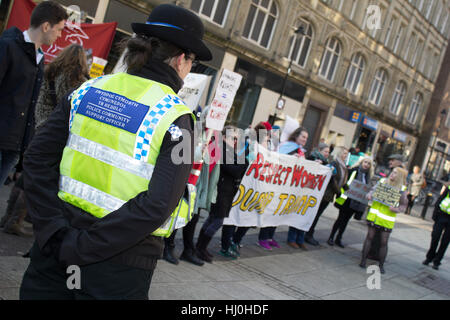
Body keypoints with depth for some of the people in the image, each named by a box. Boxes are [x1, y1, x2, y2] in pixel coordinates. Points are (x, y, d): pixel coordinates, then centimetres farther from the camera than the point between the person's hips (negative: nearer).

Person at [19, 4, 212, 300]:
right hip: (120, 265, -3)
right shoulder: (176, 117, -11)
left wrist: (54, 231, -5)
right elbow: (157, 206, -20)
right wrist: (81, 249, -14)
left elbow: (37, 158, -3)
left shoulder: (89, 90, 1)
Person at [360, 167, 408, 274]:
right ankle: (363, 260, 13)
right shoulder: (383, 181, 3)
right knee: (369, 237, 5)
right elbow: (373, 190, 12)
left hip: (387, 218, -1)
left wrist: (397, 209, -20)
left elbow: (403, 205, 0)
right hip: (374, 214, 2)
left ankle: (381, 265, 16)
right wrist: (369, 195, -10)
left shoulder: (402, 189, -3)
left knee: (384, 242, 3)